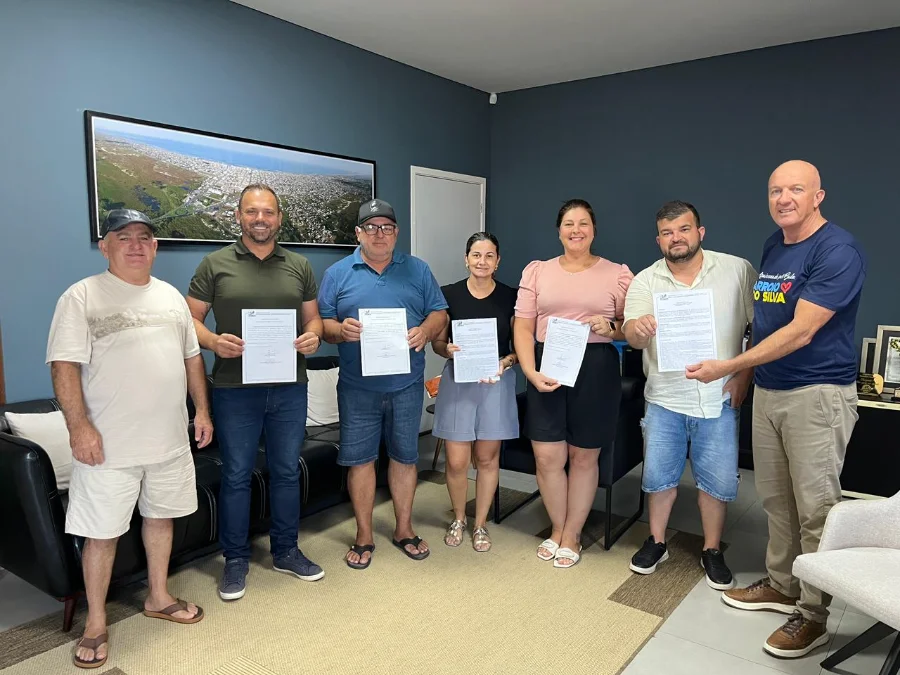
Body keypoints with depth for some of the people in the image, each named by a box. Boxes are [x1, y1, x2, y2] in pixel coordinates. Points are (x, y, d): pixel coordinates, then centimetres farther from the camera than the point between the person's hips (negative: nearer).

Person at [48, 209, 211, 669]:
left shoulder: (171, 297, 10)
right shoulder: (82, 297, -6)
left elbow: (192, 357, 14)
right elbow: (64, 365, -12)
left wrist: (202, 409, 9)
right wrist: (79, 426, -18)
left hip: (169, 439, 5)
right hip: (109, 443, -5)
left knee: (161, 515, 17)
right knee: (102, 532, 5)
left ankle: (158, 597, 36)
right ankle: (96, 624, 23)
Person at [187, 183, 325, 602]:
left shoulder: (300, 266, 9)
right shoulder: (215, 265, 1)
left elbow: (313, 317, 13)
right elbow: (191, 319, 2)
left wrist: (313, 336, -9)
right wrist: (213, 341, -18)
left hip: (289, 387, 3)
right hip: (235, 388, -2)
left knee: (287, 472, 12)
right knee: (236, 475, 7)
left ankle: (285, 551, 29)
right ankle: (235, 559, 24)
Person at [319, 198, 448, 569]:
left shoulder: (417, 270, 7)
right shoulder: (338, 273, 4)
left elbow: (439, 314, 5)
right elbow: (321, 324, 2)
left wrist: (425, 331, -16)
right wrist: (340, 330, -20)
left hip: (407, 382, 1)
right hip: (358, 385, -1)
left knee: (405, 456, 11)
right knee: (359, 458, 5)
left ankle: (404, 529, 28)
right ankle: (364, 535, 22)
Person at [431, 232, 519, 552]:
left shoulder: (510, 296, 0)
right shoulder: (449, 294, -1)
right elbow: (437, 341, 4)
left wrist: (506, 361, -15)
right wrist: (449, 350, -17)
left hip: (497, 382, 1)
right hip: (457, 381, 0)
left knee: (487, 458, 9)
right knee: (456, 461, 1)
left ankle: (480, 524, 27)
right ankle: (458, 519, 27)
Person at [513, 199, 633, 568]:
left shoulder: (617, 274, 3)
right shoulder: (537, 271, 7)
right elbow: (523, 328, 3)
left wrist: (610, 327, -15)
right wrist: (531, 373, -9)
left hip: (596, 370, -1)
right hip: (547, 370, 2)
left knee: (584, 457, 9)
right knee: (547, 457, 3)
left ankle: (571, 535, 29)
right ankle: (557, 528, 29)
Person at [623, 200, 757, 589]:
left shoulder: (738, 271, -4)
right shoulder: (645, 281, -1)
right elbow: (633, 338, -13)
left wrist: (745, 374, -8)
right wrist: (636, 328, -37)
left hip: (720, 400, -1)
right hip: (664, 398, 1)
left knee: (718, 480, 7)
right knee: (658, 476, 10)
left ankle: (712, 550, 28)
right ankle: (656, 542, 30)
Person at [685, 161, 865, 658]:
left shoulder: (837, 250, -15)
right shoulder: (773, 245, 10)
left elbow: (799, 333, -21)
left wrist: (726, 367, -19)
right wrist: (743, 376, 15)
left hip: (817, 394, -7)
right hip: (767, 390, 7)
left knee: (816, 509, 2)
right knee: (775, 499, 16)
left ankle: (813, 614, 16)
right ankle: (781, 585, 32)